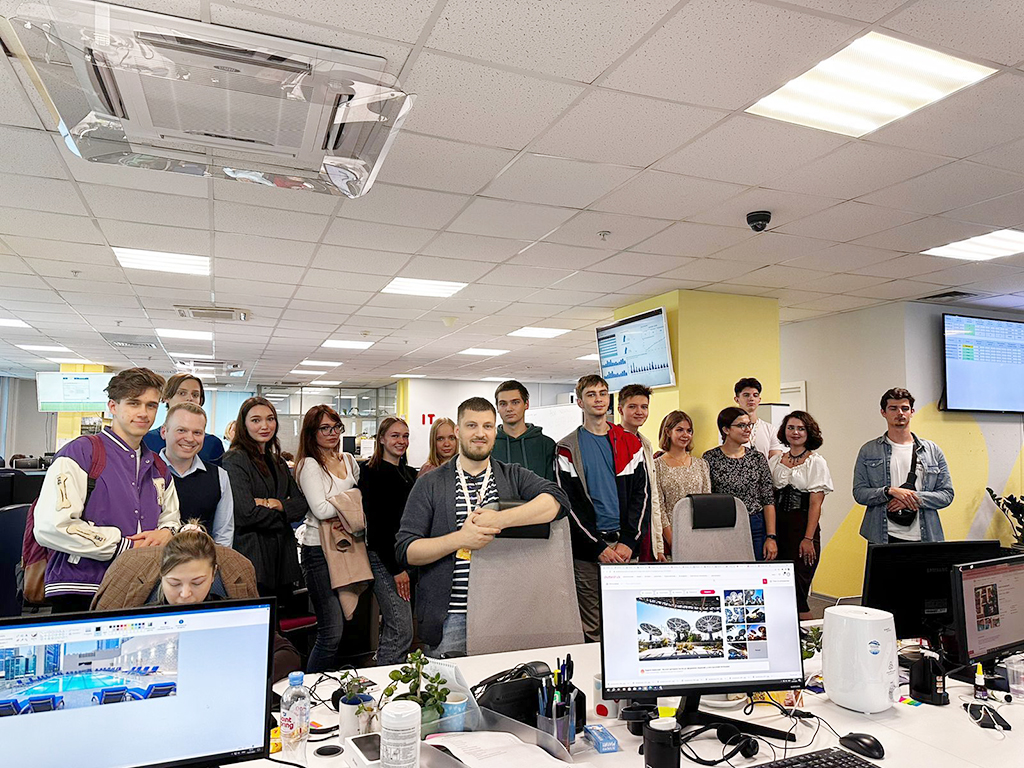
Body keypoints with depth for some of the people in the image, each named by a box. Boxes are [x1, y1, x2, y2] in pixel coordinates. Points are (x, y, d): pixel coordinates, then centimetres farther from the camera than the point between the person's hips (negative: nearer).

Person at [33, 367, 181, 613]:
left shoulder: (158, 468, 17)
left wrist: (166, 533, 0)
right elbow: (50, 527, -16)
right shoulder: (81, 452, -5)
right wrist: (125, 546, -11)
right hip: (79, 595, -5)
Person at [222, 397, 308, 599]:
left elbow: (302, 504, 9)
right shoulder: (235, 460, -7)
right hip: (252, 557, -7)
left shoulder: (278, 462, 16)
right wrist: (284, 515, -2)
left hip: (282, 557, 7)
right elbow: (246, 513, -17)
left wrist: (274, 504, -11)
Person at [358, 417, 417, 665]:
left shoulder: (411, 474, 14)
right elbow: (377, 524, -13)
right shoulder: (372, 474, -8)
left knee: (391, 628, 13)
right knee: (402, 631, -9)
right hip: (385, 558, -7)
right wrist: (396, 569, -15)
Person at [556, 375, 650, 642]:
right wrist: (599, 546, -10)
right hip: (587, 548, -2)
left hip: (626, 545, 2)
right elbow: (569, 502, -2)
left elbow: (642, 493, 6)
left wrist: (629, 541, -5)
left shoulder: (631, 443, 11)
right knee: (592, 627, 2)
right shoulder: (568, 448, 3)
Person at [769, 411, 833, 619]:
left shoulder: (816, 462, 0)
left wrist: (808, 538, -14)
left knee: (797, 589, -7)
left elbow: (815, 504, -6)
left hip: (803, 527, -4)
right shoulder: (775, 461, 12)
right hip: (777, 528, 4)